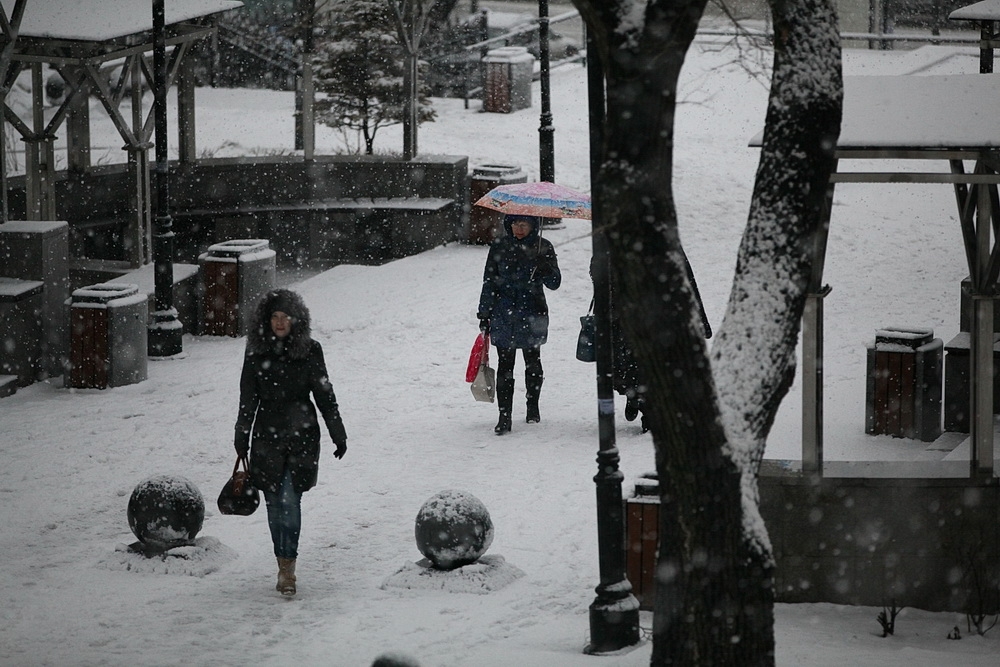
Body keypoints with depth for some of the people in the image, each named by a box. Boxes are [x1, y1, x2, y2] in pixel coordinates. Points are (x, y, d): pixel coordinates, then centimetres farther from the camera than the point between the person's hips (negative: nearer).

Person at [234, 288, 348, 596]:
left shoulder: (310, 351, 0)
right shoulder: (256, 352, 3)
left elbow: (324, 395, 5)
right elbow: (248, 400, 8)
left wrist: (338, 434, 7)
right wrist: (242, 438, 7)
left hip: (301, 435, -2)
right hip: (268, 435, 2)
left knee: (290, 501, -10)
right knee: (275, 503, 6)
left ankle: (287, 567, -7)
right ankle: (284, 565, 18)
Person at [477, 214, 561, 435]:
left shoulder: (543, 248, 0)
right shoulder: (500, 247, 2)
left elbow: (554, 283, 0)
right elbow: (489, 282, 7)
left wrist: (547, 271, -22)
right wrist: (484, 314, 5)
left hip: (532, 315, 0)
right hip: (503, 315, 0)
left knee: (532, 362, 14)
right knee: (505, 365, -3)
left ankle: (533, 406, 33)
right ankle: (504, 416, -2)